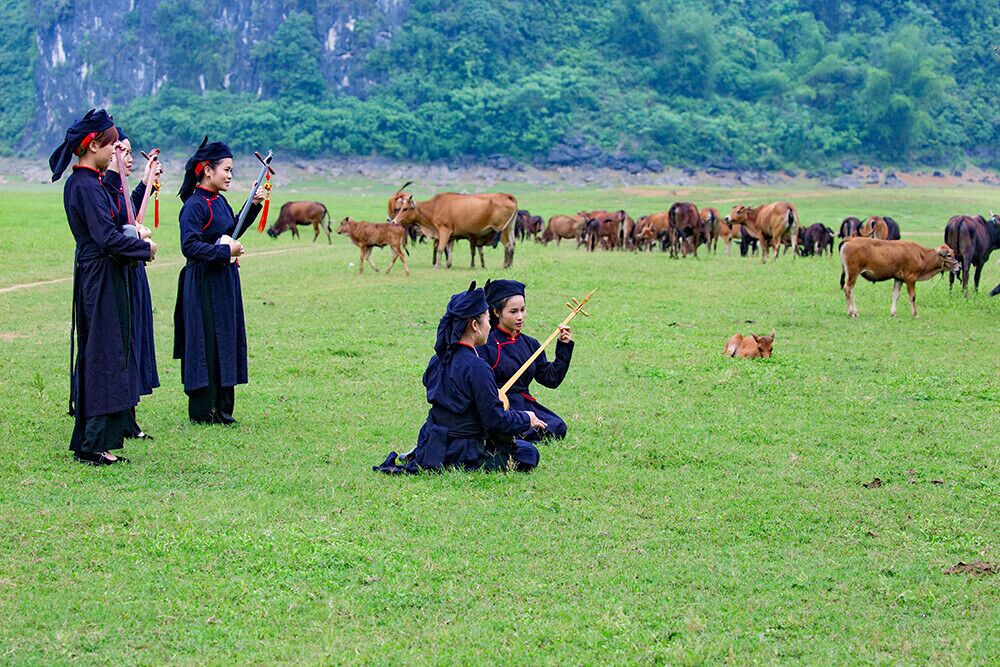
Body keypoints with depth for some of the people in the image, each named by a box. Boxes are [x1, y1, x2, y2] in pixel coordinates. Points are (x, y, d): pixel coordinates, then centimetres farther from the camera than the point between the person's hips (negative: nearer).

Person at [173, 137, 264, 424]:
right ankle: (202, 411, 5)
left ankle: (221, 408, 21)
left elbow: (231, 230, 26)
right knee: (206, 345, -3)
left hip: (225, 281, 9)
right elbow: (190, 246, -23)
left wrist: (253, 205, 16)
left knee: (226, 343, 12)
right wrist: (224, 251, -22)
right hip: (204, 283, -9)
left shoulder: (219, 201, 10)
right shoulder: (194, 206, -16)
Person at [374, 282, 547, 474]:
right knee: (528, 453, 6)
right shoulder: (476, 368, -21)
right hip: (460, 454, -8)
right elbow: (496, 420, -19)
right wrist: (526, 419, 0)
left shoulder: (438, 360, 4)